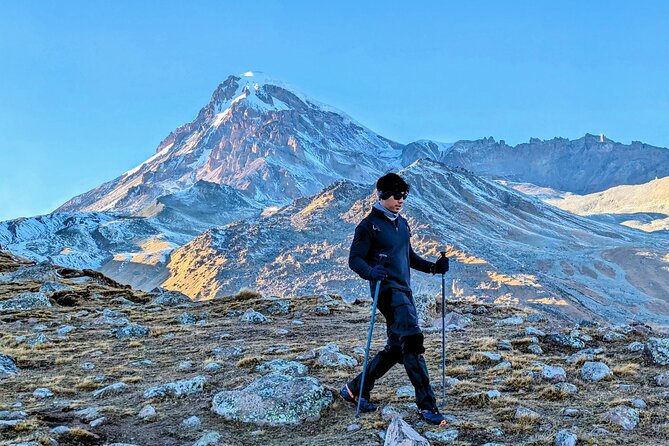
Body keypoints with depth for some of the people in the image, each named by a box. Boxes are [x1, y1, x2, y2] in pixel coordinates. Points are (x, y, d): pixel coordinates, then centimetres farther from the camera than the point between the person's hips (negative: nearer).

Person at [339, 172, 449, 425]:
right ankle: (426, 405, -14)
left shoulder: (402, 223, 18)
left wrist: (433, 267, 11)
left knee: (396, 348, 10)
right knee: (412, 340, -18)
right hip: (387, 289, -9)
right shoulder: (369, 225, -5)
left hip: (404, 290, 9)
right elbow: (354, 259, -8)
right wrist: (370, 272, -29)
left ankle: (355, 389, 25)